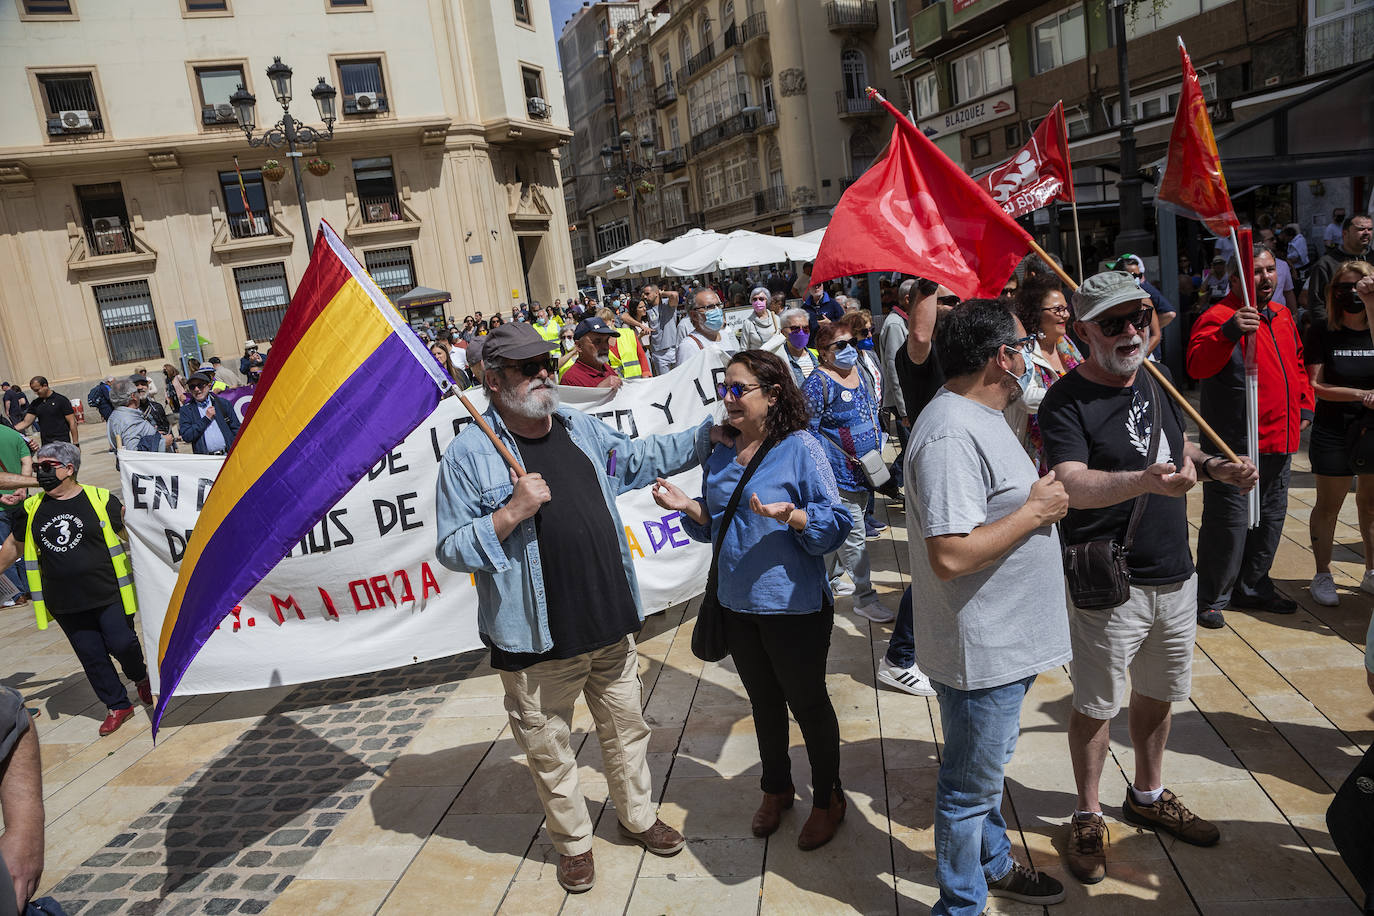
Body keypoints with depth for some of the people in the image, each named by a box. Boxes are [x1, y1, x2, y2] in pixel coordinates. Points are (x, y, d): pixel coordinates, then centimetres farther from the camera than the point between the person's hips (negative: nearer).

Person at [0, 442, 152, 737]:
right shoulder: (31, 509, 6)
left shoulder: (102, 500, -4)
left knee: (121, 644, -6)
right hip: (65, 604, 3)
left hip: (108, 594, -3)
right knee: (91, 655, 7)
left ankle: (140, 677, 27)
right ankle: (118, 706, 22)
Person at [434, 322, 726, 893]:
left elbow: (643, 457, 22)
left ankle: (639, 817, 43)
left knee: (626, 728, 20)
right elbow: (451, 549, -12)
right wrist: (511, 514, -25)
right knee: (550, 749, 13)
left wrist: (710, 434, 17)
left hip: (611, 623, 5)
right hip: (537, 642, -5)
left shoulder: (583, 430, 7)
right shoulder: (469, 454, -11)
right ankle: (573, 841, 37)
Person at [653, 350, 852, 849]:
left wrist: (790, 515, -33)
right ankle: (776, 788, 45)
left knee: (807, 702, 13)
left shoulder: (800, 448, -15)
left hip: (794, 605, -6)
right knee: (764, 701, 22)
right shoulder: (720, 454, 4)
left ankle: (828, 799, 35)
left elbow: (836, 522, -16)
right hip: (738, 603, 6)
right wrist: (686, 506, -7)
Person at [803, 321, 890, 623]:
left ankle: (832, 577, 36)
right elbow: (810, 430, -16)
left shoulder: (857, 370, 10)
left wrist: (876, 443, 17)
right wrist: (827, 465, -19)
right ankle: (865, 598, 7)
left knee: (843, 529, 19)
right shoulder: (818, 383, -16)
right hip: (840, 473, -8)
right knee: (853, 535, -2)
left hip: (865, 469, 8)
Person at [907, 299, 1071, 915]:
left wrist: (1040, 492, 7)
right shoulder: (951, 436, -27)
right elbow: (950, 555, -33)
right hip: (979, 650, -10)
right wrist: (1035, 512, -22)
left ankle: (993, 865, 50)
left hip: (1003, 640, 10)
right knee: (970, 787, 10)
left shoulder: (980, 413, 8)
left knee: (989, 767, 29)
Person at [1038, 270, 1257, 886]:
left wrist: (1215, 466, 5)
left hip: (1175, 574, 7)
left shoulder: (1154, 382, 7)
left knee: (1158, 693, 21)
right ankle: (1087, 816, 26)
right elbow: (1074, 486, -30)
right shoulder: (1066, 401, -16)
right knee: (1096, 705, 6)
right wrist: (1145, 479, -45)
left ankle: (1147, 795, 42)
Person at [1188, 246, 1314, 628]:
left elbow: (1297, 366, 26)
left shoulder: (1282, 316, 14)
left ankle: (1254, 589, 34)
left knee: (1270, 518, 18)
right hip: (1234, 446, -9)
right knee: (1227, 523, -4)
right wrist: (1230, 332, -44)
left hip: (1279, 441, 9)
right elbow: (1197, 365, -30)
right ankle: (1211, 600, 10)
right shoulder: (1218, 318, -13)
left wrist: (1304, 407, 15)